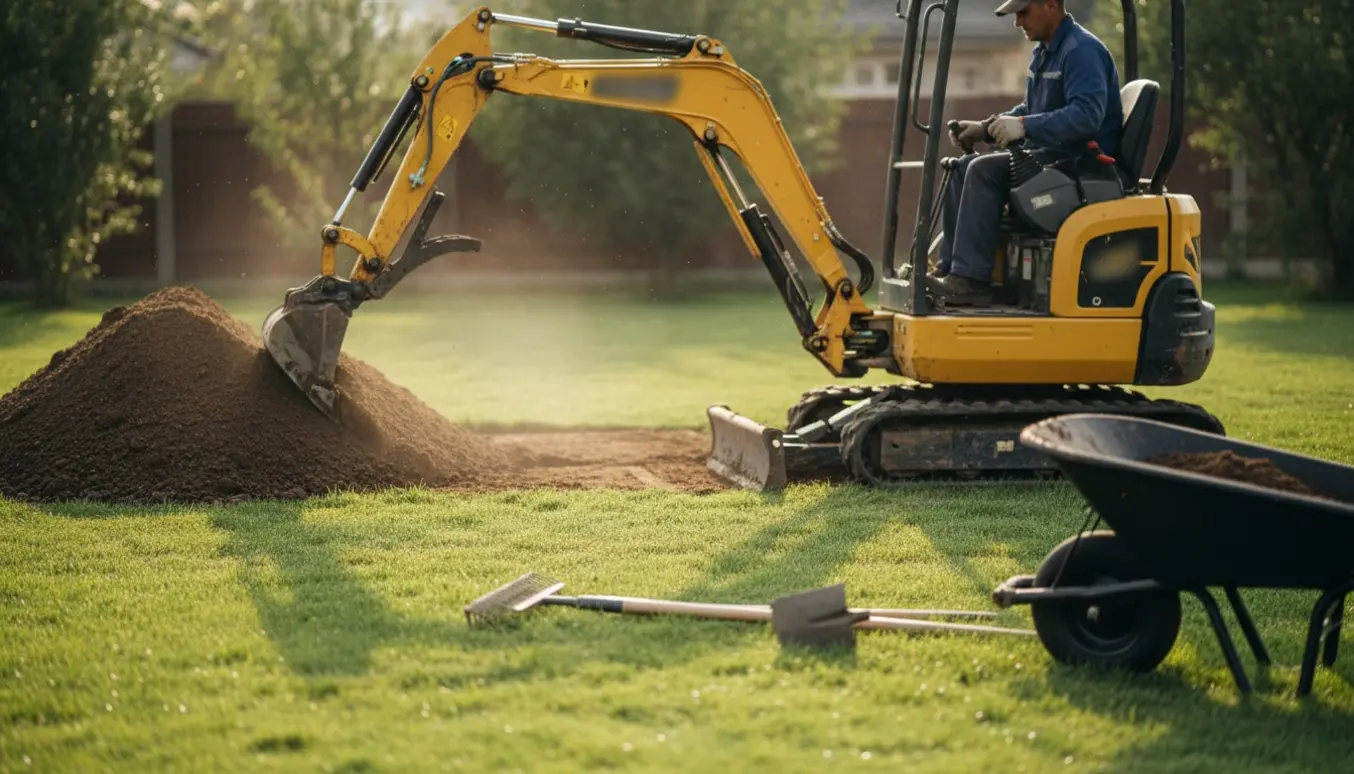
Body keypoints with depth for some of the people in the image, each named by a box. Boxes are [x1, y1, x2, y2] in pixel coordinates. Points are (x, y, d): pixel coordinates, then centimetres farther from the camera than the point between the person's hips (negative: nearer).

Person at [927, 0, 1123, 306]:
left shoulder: (1081, 50, -15)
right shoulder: (1044, 51, 17)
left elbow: (1087, 115, -29)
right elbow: (1031, 110, 26)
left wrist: (1024, 126, -34)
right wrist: (985, 128, 11)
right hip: (1050, 155, 10)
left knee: (985, 172, -23)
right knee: (964, 167, 4)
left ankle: (970, 280, -25)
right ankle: (950, 268, -3)